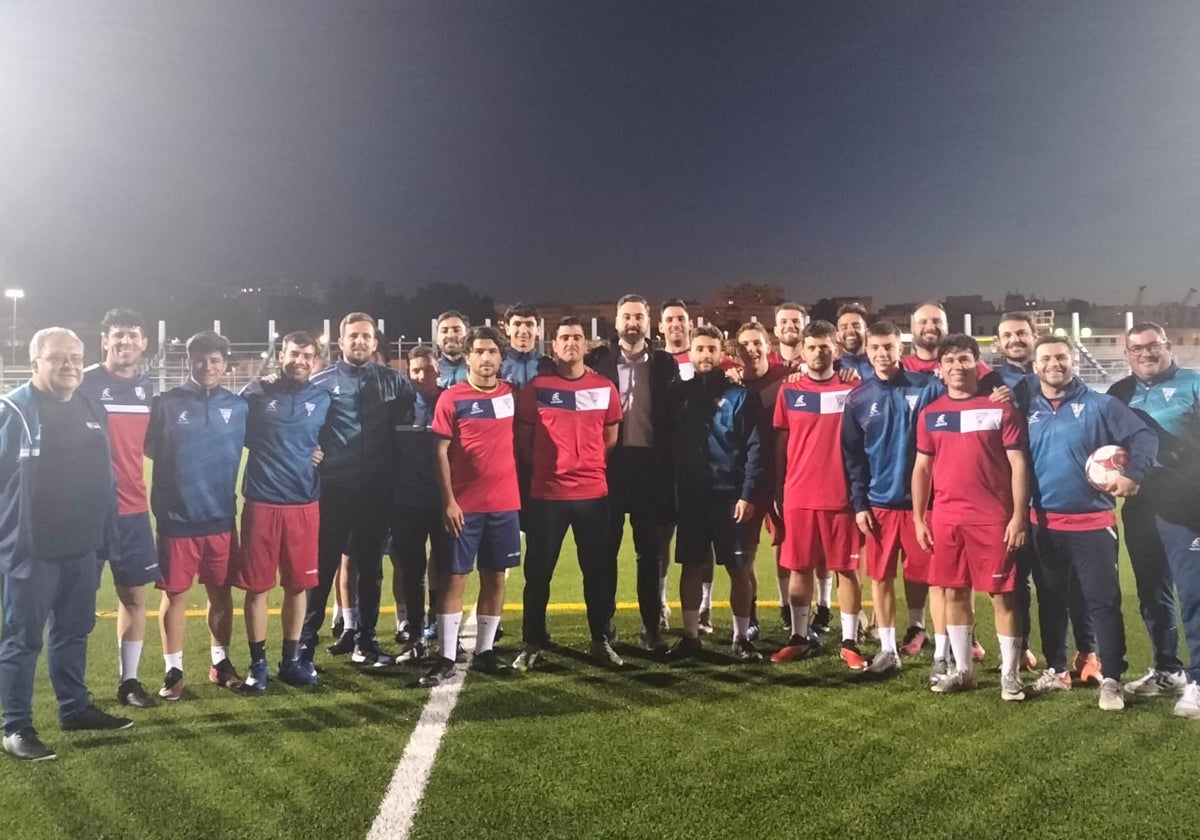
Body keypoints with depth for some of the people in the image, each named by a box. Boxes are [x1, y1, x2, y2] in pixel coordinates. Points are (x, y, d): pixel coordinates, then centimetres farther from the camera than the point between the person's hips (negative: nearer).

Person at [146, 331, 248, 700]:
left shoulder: (237, 406, 3)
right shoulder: (165, 404, -4)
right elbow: (148, 449, 0)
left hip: (221, 518, 2)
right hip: (177, 519, -2)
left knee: (221, 591, 12)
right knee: (175, 594, 6)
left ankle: (221, 662, 27)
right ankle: (173, 670, 19)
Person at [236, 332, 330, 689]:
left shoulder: (322, 399, 7)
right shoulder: (256, 393, 0)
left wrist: (322, 454, 1)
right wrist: (273, 457, 1)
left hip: (304, 503, 2)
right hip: (261, 502, -2)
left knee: (298, 584, 9)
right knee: (257, 586, 3)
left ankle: (291, 659, 22)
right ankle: (257, 662, 16)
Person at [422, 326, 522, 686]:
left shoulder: (510, 395, 6)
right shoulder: (451, 398, -4)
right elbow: (441, 452, -6)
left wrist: (519, 487, 10)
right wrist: (448, 500, -12)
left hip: (505, 503, 4)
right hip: (464, 505, -4)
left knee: (495, 576, 10)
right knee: (453, 578, 1)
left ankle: (484, 650, 22)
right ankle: (447, 657, 9)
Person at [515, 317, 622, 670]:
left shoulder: (605, 388, 5)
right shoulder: (536, 387, -1)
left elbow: (611, 437, 13)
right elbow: (522, 438, 3)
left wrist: (591, 466, 8)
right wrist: (541, 469, 1)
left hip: (593, 492, 2)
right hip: (546, 493, -2)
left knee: (599, 570, 8)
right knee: (538, 571, 5)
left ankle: (601, 640, 22)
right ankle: (532, 643, 17)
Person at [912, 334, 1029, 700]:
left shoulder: (1000, 409, -1)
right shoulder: (930, 414, 8)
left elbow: (1018, 465, -2)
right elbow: (922, 468, 11)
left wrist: (1019, 515, -9)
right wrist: (918, 518, 6)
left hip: (994, 518, -3)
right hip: (946, 519, 4)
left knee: (1002, 595, 1)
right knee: (953, 592, 10)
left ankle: (1010, 673, 13)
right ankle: (962, 669, 23)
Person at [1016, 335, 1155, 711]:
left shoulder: (1100, 404, -2)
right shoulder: (1025, 407, 5)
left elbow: (1144, 437, -5)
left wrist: (1133, 474, -18)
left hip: (1093, 521, -3)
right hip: (1043, 524, 3)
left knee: (1103, 601, 1)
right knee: (1050, 601, 13)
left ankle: (1111, 679, 10)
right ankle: (1055, 670, 27)